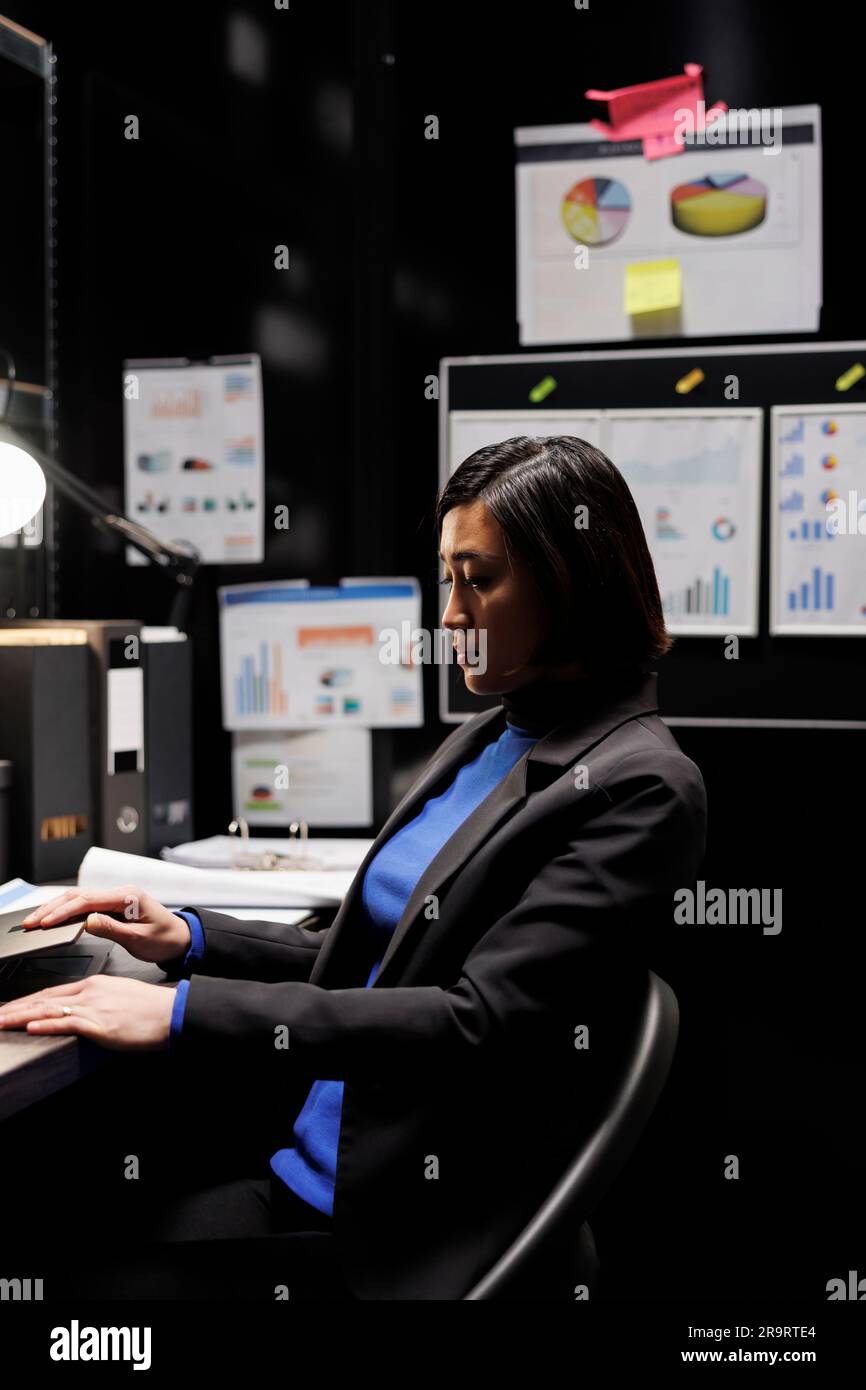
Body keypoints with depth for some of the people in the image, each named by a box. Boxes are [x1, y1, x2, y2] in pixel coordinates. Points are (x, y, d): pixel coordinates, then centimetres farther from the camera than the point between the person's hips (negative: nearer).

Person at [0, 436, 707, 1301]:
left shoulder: (640, 788, -13)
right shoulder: (476, 745, 14)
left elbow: (478, 1020, -21)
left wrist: (186, 1010, -22)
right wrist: (188, 938, 6)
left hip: (424, 1234, -7)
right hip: (304, 1177, 7)